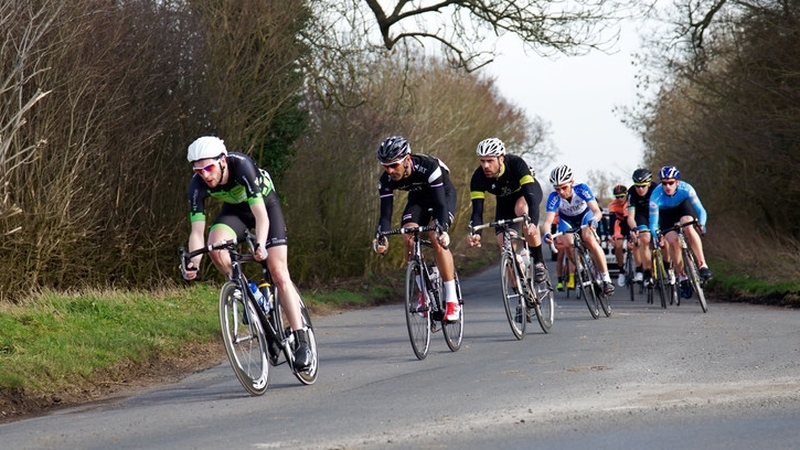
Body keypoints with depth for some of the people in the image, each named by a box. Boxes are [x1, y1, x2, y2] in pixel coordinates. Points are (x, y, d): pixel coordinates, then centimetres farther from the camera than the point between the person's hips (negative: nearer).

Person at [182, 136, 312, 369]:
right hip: (234, 209, 3)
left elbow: (261, 216, -43)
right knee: (215, 246, -29)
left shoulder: (242, 166, -38)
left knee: (279, 273, -12)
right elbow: (197, 231, -27)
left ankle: (302, 341, -10)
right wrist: (193, 263, -44)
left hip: (264, 203, -3)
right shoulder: (198, 184, -27)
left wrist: (260, 245, -60)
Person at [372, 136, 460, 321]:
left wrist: (442, 230, -56)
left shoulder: (428, 167, -39)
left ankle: (452, 300, -23)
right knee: (408, 238, -21)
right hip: (418, 198, 5)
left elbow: (440, 204, -41)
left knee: (437, 239, -27)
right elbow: (386, 213, -25)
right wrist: (381, 238, -44)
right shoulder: (386, 180, -25)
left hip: (443, 194, -5)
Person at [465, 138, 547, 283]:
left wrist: (533, 223, -63)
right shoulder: (478, 177, -29)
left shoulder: (516, 164, -38)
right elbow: (477, 210, -31)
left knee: (522, 209, -38)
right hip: (505, 200, 4)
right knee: (504, 244, -12)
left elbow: (531, 196, -46)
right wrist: (474, 232, -51)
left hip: (527, 191, -4)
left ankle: (539, 262, -25)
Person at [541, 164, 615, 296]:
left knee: (589, 240, -28)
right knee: (568, 245, -23)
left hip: (585, 214, -2)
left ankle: (606, 279, -22)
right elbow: (548, 221, -38)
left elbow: (597, 211, -39)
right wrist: (547, 233, -60)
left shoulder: (581, 189, -35)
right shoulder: (554, 197, -33)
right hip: (566, 218, 2)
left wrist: (594, 220, -62)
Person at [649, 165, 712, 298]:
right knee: (673, 241, -22)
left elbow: (701, 210, -31)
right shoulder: (656, 196, -34)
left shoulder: (686, 189, -33)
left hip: (683, 207, 0)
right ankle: (682, 277, -4)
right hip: (665, 214, 0)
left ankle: (703, 265, -29)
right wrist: (657, 236, -49)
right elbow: (653, 224, -29)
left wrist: (701, 224, -50)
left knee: (688, 227, -33)